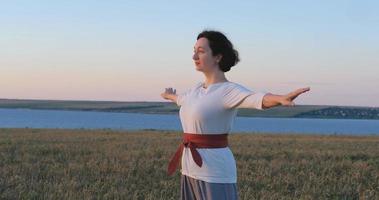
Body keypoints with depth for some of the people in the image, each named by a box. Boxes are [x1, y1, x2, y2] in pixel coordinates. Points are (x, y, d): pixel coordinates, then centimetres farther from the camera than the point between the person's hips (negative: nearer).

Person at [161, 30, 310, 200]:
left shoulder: (229, 90, -13)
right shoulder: (197, 90, 11)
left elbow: (258, 99, -35)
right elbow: (182, 98, 36)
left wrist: (282, 99, -56)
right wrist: (170, 95, 59)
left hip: (215, 172, -8)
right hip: (191, 169, 8)